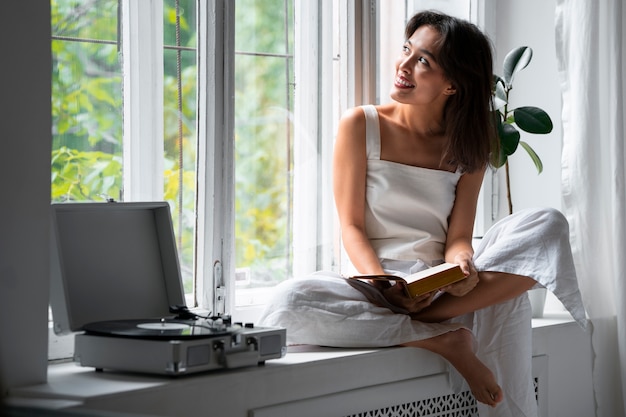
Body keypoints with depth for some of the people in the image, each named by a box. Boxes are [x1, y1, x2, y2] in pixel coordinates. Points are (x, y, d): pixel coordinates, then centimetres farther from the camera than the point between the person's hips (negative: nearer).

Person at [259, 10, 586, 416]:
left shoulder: (467, 148, 8)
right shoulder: (361, 125, 1)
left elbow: (458, 236, 1)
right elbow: (351, 226, -4)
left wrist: (462, 264, -24)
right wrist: (383, 286, -23)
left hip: (440, 287, 2)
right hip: (375, 281, -2)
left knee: (549, 225, -21)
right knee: (289, 302, -36)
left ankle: (426, 317, -26)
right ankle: (444, 339, -24)